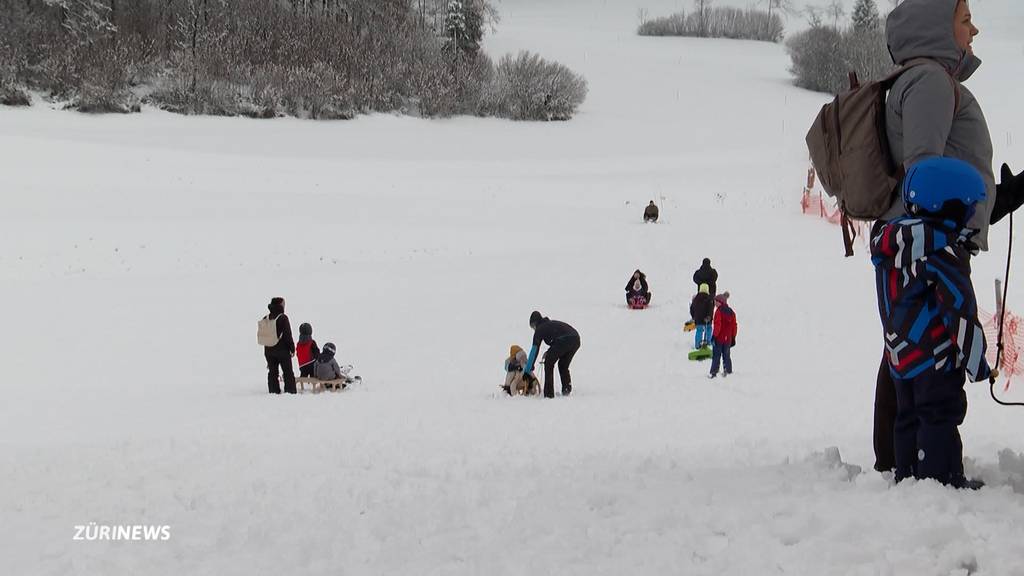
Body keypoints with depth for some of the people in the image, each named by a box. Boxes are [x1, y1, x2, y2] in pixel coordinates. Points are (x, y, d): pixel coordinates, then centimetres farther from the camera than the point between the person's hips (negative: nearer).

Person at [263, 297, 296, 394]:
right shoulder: (283, 318, -14)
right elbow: (288, 335, -14)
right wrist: (292, 349, -5)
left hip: (268, 351, 5)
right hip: (282, 350, -5)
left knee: (272, 372, 10)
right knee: (288, 372, 3)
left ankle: (274, 392, 10)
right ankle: (290, 391, -1)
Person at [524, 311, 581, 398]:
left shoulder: (540, 329, 14)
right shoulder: (552, 323, 34)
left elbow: (535, 350, 12)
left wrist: (528, 369, 15)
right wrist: (550, 352, 33)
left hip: (564, 341, -7)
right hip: (576, 340, 7)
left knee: (549, 365, 10)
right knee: (563, 365, 27)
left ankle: (549, 394, 6)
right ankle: (567, 388, 16)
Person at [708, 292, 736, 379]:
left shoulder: (719, 311, -13)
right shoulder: (731, 312, 7)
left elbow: (717, 325, -18)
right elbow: (734, 326, 10)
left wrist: (714, 335, -13)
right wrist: (733, 338, 17)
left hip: (719, 338, -5)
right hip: (728, 339, 5)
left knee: (716, 356, 0)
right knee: (726, 355, 14)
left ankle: (714, 372, -2)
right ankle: (727, 370, 11)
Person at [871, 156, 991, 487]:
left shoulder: (889, 237, 7)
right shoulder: (945, 251, -17)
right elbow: (960, 307, -18)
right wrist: (975, 359, -11)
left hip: (900, 354, 8)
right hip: (936, 357, -8)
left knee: (909, 418, 16)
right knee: (940, 418, -4)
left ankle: (906, 476, 21)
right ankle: (941, 479, -5)